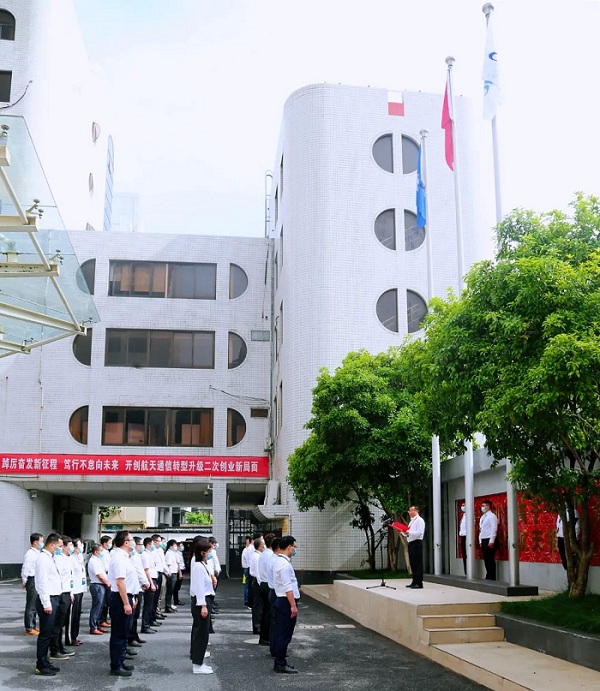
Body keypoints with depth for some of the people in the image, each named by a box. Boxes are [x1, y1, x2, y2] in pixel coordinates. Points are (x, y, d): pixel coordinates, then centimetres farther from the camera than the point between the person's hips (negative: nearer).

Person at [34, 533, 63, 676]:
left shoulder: (50, 558, 14)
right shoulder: (43, 559, -15)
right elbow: (42, 583, -20)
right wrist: (46, 603, -21)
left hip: (54, 599, 10)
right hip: (47, 600, -10)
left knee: (49, 633, 15)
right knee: (45, 634, -3)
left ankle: (45, 663, 24)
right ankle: (41, 666, 5)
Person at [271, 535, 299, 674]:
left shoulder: (279, 561, 13)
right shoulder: (285, 564, -19)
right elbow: (288, 587, -22)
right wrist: (293, 605, -21)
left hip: (280, 600, 10)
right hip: (286, 601, -10)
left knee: (281, 633, 15)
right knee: (285, 635, -4)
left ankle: (280, 661, 22)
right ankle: (280, 665, 2)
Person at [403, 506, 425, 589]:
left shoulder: (419, 520, -8)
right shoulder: (412, 521, 21)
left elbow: (419, 532, -19)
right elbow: (408, 534, 25)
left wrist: (409, 532, -24)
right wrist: (403, 532, 10)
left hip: (417, 543, -9)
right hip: (411, 543, 9)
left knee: (417, 563, -8)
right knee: (412, 563, 11)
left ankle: (419, 583, -5)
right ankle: (415, 581, 17)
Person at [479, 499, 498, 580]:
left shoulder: (492, 516, -9)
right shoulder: (482, 517, 18)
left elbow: (494, 529, -16)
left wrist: (491, 541, -20)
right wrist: (480, 541, 15)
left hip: (489, 541, -9)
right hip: (483, 541, 9)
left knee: (490, 560, -6)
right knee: (486, 560, 9)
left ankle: (491, 578, -2)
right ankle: (489, 577, 13)